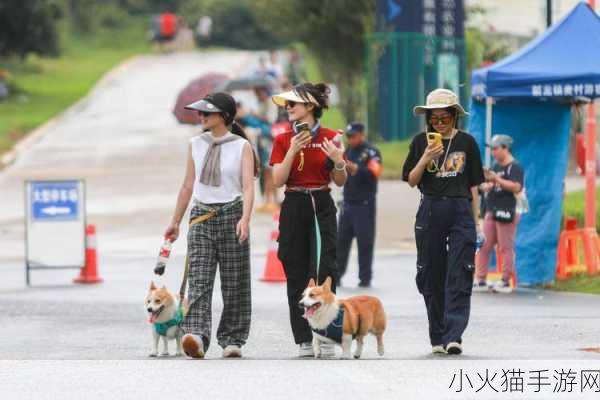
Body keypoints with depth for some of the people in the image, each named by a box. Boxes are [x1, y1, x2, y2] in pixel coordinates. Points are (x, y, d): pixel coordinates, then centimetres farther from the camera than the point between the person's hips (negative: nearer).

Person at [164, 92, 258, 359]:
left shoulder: (241, 147, -2)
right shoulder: (196, 145, 10)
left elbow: (248, 187, -11)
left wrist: (245, 219, -26)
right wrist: (175, 222, 18)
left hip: (231, 214, -3)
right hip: (201, 216, 3)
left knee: (234, 282, 2)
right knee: (198, 280, -12)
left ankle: (232, 340, 13)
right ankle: (195, 337, -25)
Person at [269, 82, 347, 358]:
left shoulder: (330, 139, 1)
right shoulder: (283, 140, 5)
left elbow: (340, 182, 5)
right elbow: (278, 180, -4)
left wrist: (338, 161, -15)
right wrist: (292, 151, -14)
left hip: (321, 207, -2)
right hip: (293, 208, 2)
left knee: (323, 270, -12)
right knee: (296, 275, 2)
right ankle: (304, 340, 7)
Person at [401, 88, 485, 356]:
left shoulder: (466, 142, 4)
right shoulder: (421, 141, 5)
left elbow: (473, 185, 8)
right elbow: (411, 181, 3)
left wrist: (475, 221, 5)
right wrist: (426, 159, -14)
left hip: (461, 211, -1)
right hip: (430, 211, 2)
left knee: (459, 277, -10)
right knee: (431, 276, 4)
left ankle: (453, 336, -17)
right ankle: (437, 338, 12)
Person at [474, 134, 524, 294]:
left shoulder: (515, 167, -8)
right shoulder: (496, 166, 19)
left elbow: (516, 187, -21)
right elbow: (486, 186, 25)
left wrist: (496, 179, -21)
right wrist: (486, 185, 1)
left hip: (506, 213, -9)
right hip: (491, 212, 9)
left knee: (506, 248, -4)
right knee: (484, 246, 6)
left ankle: (506, 282, 1)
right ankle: (481, 280, 10)